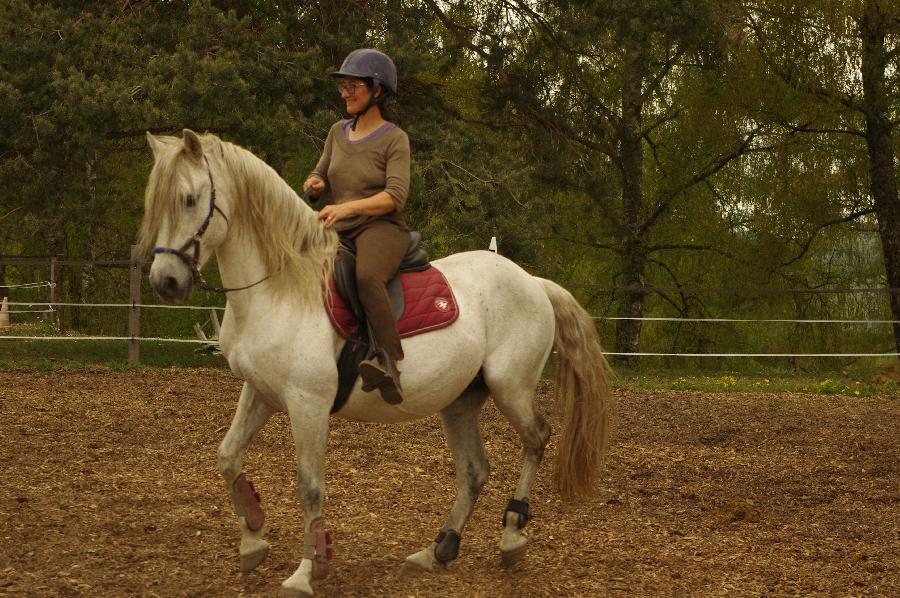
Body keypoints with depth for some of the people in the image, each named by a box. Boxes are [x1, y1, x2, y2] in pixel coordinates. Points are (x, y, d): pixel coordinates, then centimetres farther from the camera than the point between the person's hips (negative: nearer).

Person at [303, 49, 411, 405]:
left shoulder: (394, 139, -4)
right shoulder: (338, 132, 14)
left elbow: (395, 196, -15)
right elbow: (321, 176, 25)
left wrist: (347, 207, -29)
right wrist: (316, 184, -1)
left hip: (381, 227, -7)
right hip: (340, 231, 7)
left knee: (367, 277, -39)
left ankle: (390, 365, -45)